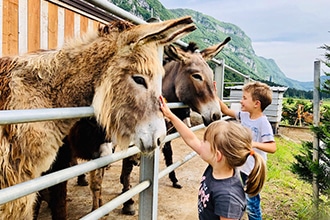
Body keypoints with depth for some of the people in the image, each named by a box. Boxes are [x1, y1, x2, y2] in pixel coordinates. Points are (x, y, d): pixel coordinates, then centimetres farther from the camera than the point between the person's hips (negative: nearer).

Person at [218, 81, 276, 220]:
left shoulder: (263, 123, -22)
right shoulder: (244, 115, -2)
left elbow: (272, 147, -26)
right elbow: (227, 111, 10)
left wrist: (255, 144, -41)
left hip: (254, 170, -7)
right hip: (242, 165, 7)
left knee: (251, 201, 8)